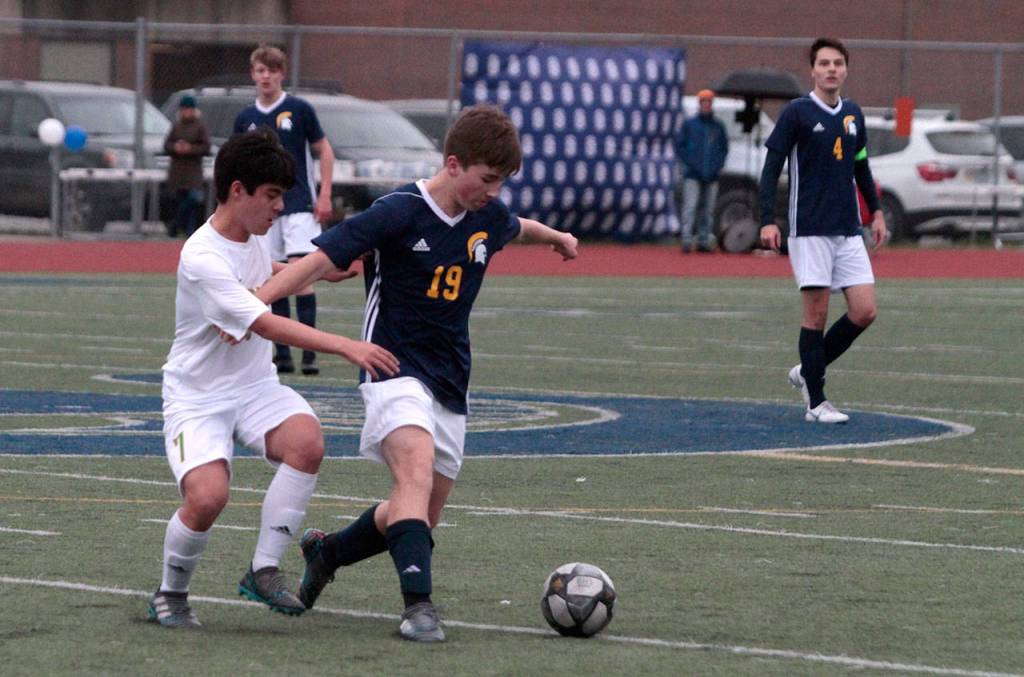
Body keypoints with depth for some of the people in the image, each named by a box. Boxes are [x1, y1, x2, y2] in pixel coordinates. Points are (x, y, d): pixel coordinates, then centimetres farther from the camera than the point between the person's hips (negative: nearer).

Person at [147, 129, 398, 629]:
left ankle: (264, 572, -14)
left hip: (254, 386, 7)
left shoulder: (252, 235, 5)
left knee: (307, 441, -25)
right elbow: (268, 325, -31)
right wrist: (347, 347, -37)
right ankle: (170, 595, 0)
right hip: (198, 396, -7)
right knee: (207, 497, -29)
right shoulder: (202, 258, -23)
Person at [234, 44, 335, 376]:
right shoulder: (245, 119, 8)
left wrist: (324, 195, -5)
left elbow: (324, 151, 2)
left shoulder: (299, 109, -2)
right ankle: (282, 354, 9)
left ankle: (309, 354, -12)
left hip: (299, 205, -4)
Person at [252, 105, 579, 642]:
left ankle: (326, 552, 36)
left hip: (450, 385, 7)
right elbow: (322, 258, -19)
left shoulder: (489, 216, 7)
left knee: (416, 519, 10)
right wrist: (253, 305, -30)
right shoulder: (400, 213, -14)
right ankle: (418, 604, -40)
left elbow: (515, 228, 33)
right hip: (396, 370, -7)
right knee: (417, 472, -32)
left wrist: (554, 236, 54)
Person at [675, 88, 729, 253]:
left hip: (711, 176, 3)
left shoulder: (718, 126, 11)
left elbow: (724, 148, 17)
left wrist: (718, 165, 2)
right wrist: (691, 163, -6)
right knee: (690, 207, -12)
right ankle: (687, 240, -15)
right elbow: (679, 146, 4)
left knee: (707, 210, 3)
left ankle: (704, 241, 8)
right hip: (693, 175, -3)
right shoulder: (689, 124, 4)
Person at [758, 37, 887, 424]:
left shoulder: (853, 114, 12)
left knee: (864, 312, -2)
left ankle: (808, 372, 17)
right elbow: (771, 169, -7)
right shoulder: (796, 113, -5)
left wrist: (876, 212, 22)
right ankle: (816, 402, 4)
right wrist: (768, 221, -16)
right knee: (817, 313, -5)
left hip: (849, 231, 6)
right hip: (810, 231, -6)